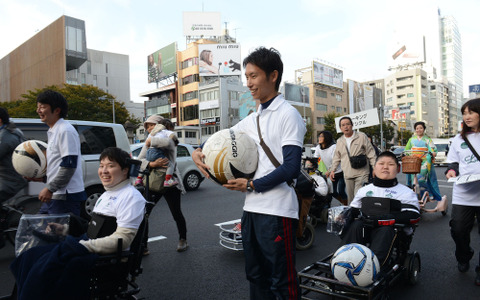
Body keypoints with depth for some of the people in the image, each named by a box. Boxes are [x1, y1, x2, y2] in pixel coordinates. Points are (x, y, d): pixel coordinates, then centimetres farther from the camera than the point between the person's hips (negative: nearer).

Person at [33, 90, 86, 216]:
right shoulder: (53, 132, 18)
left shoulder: (66, 130, -13)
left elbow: (70, 165, -20)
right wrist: (43, 178, 14)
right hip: (53, 196, 10)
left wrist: (50, 189, -17)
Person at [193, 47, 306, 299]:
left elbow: (291, 168, -16)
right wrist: (198, 151, 2)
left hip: (277, 212, -8)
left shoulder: (288, 115, -8)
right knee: (256, 276, 20)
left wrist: (252, 185, -11)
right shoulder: (252, 120, 14)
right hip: (251, 209, 8)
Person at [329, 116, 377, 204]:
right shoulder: (339, 141, 14)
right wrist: (332, 170, 12)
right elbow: (336, 157, 21)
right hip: (347, 175, 4)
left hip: (361, 174, -4)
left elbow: (371, 153, 1)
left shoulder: (361, 136, 1)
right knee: (350, 199, 8)